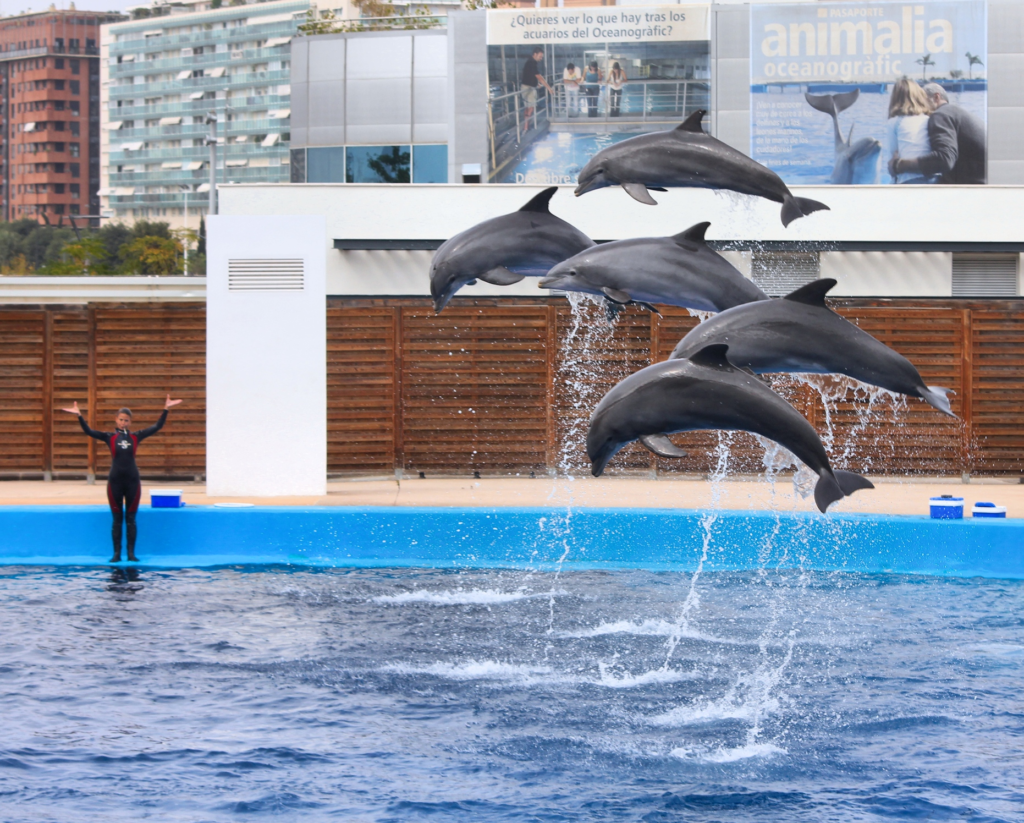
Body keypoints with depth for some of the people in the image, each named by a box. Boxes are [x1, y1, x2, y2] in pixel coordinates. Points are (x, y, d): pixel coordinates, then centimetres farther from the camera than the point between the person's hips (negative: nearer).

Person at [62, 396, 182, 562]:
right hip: (115, 480, -1)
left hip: (132, 480, 1)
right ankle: (117, 553, 8)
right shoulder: (109, 437, 2)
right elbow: (88, 431, -7)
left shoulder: (135, 437, 5)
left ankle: (131, 553, 9)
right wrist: (79, 416, -19)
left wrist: (166, 410, -6)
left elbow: (157, 427, 2)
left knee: (131, 519, 5)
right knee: (117, 519, 4)